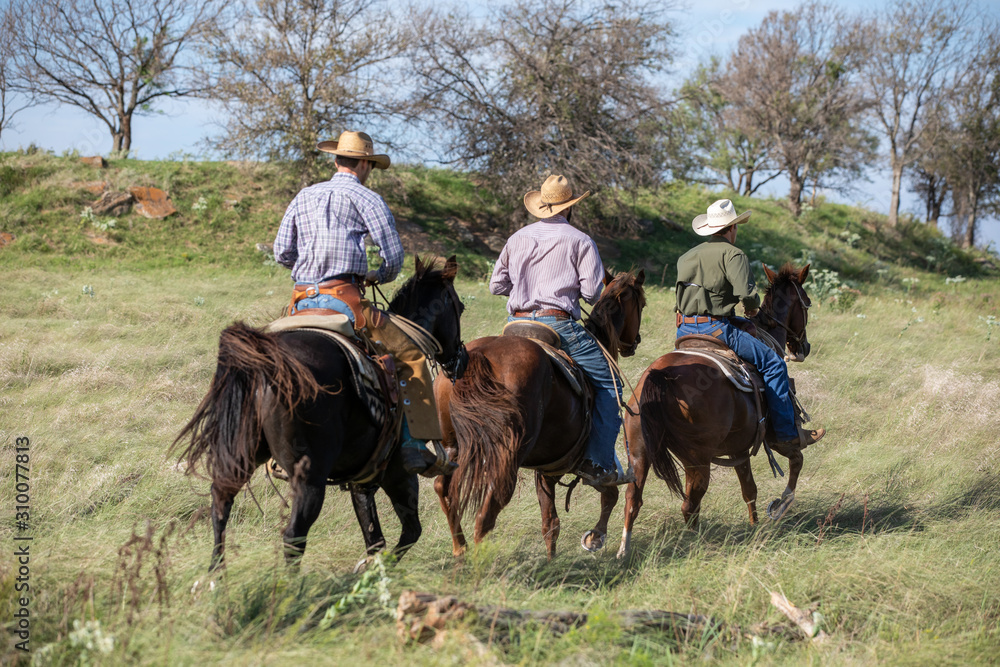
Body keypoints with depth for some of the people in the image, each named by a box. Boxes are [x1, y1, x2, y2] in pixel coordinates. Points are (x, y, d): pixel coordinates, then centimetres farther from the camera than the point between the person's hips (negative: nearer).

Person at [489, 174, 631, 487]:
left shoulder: (518, 238, 15)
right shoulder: (580, 241, 1)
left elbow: (496, 284, 18)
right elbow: (593, 291, -6)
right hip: (557, 324, -5)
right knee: (608, 382, 1)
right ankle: (599, 464, -8)